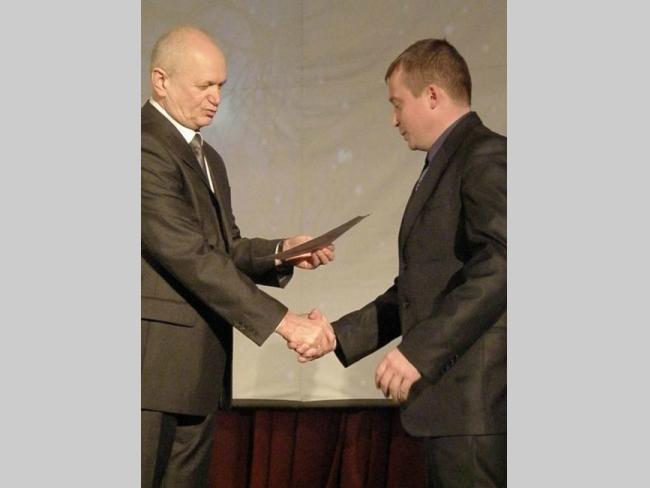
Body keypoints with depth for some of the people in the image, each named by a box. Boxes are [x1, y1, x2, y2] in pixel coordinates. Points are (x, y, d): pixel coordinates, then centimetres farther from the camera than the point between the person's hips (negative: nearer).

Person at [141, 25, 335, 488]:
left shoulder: (208, 157, 18)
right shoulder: (148, 149, -14)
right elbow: (189, 257, -21)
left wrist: (282, 251, -2)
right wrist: (284, 321, -21)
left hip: (197, 372, 9)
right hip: (155, 367, -9)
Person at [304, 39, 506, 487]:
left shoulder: (487, 156, -9)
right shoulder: (444, 167, 22)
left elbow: (499, 266, -22)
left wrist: (419, 350, -23)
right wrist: (338, 335, 15)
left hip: (475, 397, -9)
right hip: (448, 399, 9)